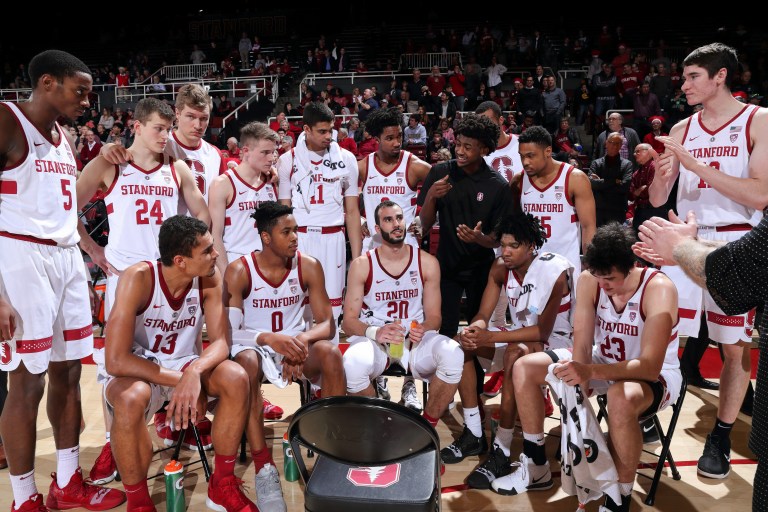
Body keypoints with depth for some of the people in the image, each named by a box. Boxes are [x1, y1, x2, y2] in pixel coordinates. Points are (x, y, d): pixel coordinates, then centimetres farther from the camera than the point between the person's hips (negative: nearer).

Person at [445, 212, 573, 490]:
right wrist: (474, 331, -31)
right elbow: (482, 316, -6)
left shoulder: (555, 271, -24)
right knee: (462, 342, -12)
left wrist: (490, 337, -35)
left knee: (515, 353, -37)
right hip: (520, 334, 7)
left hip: (555, 340, -7)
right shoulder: (500, 266, -6)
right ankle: (473, 434, -4)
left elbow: (542, 331, -27)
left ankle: (501, 453, -29)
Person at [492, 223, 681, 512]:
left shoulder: (659, 289, -30)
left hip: (654, 374, -6)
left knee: (621, 399, -42)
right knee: (524, 368, -5)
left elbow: (650, 367, -35)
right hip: (602, 362, 6)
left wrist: (589, 372, -48)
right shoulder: (589, 280, -16)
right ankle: (536, 467, 9)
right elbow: (582, 345, -14)